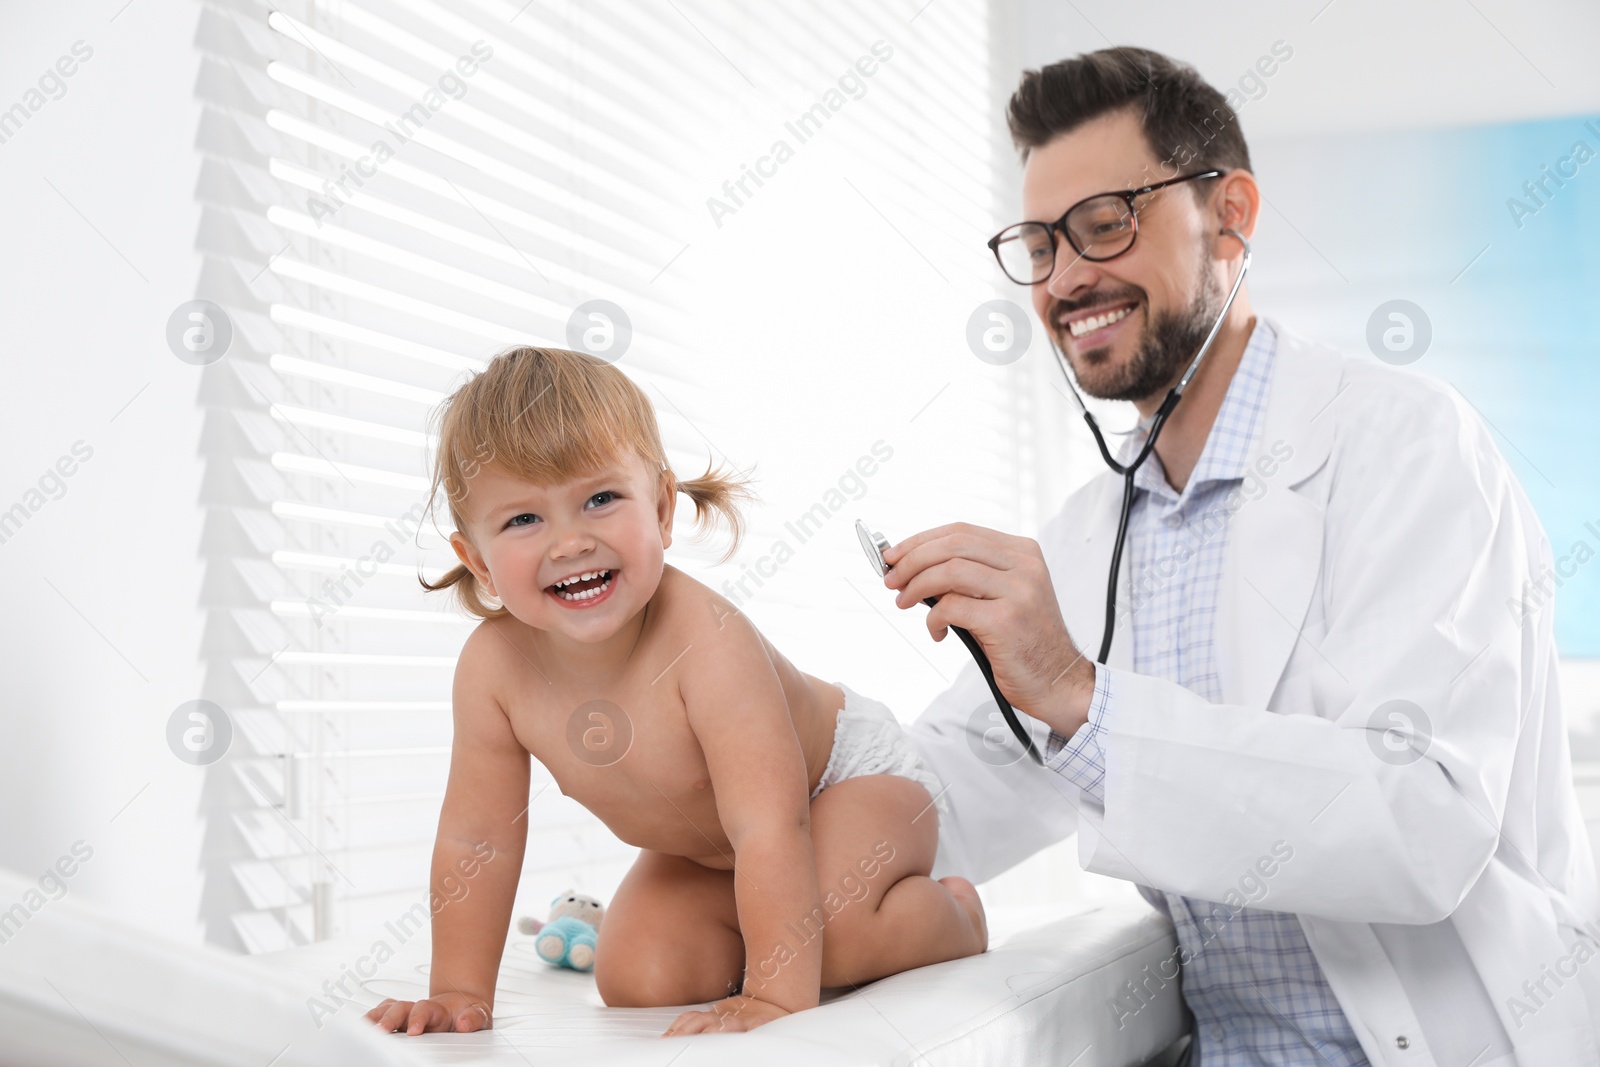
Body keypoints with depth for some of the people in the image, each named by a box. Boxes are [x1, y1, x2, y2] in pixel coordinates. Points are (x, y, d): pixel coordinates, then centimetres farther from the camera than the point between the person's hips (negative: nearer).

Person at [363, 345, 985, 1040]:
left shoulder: (706, 642, -40)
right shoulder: (492, 666, -24)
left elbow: (769, 830, -43)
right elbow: (475, 838, -12)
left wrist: (778, 997, -48)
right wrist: (458, 991, -12)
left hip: (851, 775, -6)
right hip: (701, 849, 6)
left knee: (831, 915, -34)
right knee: (638, 978, -12)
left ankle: (953, 913, -2)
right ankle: (731, 943, 19)